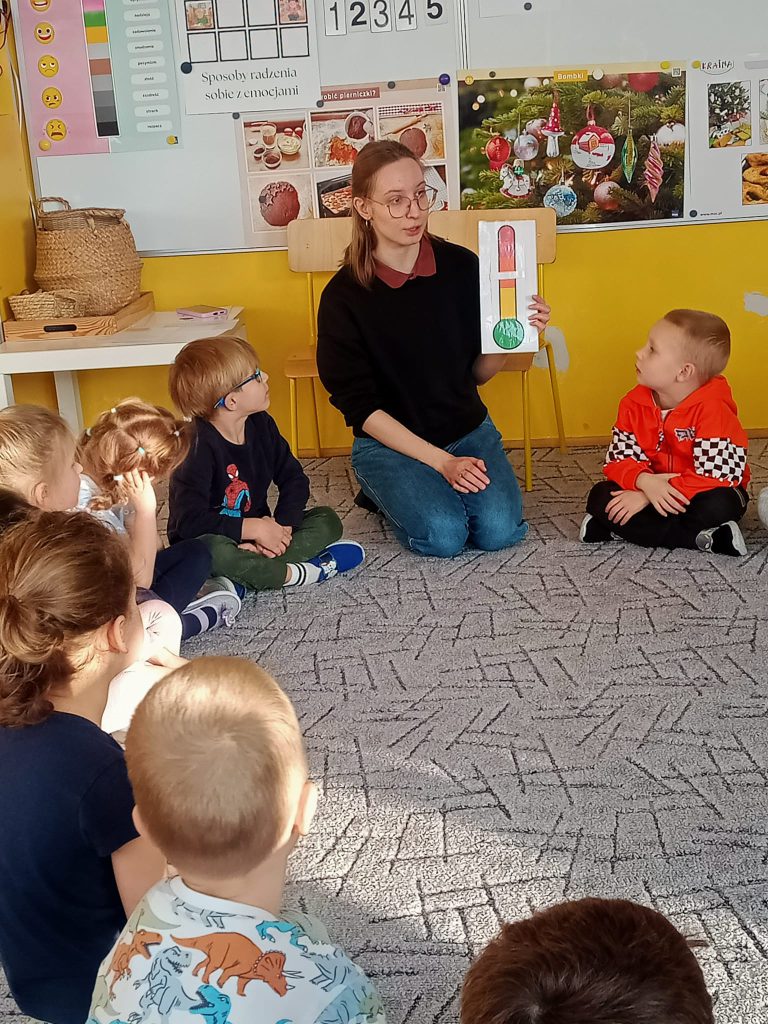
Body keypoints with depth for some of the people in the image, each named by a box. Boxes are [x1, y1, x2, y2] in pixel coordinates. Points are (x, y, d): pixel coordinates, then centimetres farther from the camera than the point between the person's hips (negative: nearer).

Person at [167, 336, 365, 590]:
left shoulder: (261, 425, -1)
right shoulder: (198, 447, -23)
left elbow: (293, 478, 5)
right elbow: (190, 521, -28)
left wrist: (282, 526, -13)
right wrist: (255, 529, -26)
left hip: (257, 529, 7)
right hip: (208, 540, -7)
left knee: (327, 521, -5)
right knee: (215, 553, -41)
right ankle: (295, 574, -23)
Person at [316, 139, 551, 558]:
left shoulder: (461, 267, -7)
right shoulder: (343, 296, -14)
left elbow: (478, 372, 2)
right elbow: (360, 407, -12)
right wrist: (441, 462, -18)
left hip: (468, 429, 3)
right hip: (389, 442, -2)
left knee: (499, 530, -19)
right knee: (443, 535, -24)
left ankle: (434, 488, 12)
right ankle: (384, 493, 9)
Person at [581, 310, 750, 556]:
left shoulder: (713, 409, -23)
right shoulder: (634, 403, -6)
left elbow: (717, 476, -29)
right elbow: (619, 459, -7)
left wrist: (646, 497, -29)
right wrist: (644, 481, -33)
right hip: (651, 488, 5)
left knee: (719, 505, -37)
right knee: (600, 497, -20)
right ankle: (701, 539, -25)